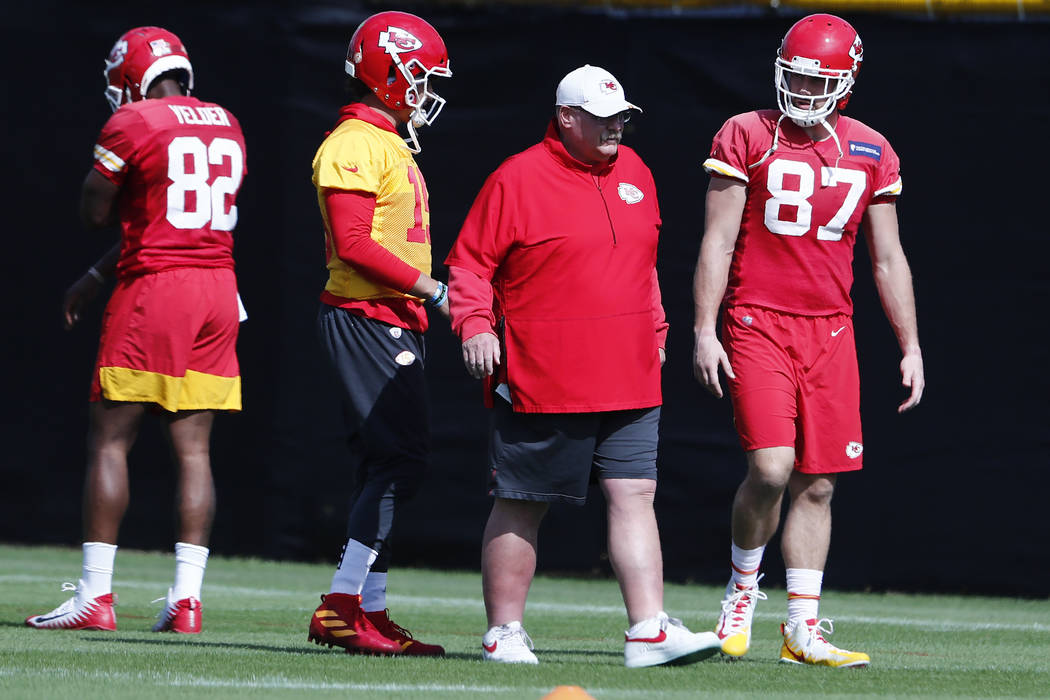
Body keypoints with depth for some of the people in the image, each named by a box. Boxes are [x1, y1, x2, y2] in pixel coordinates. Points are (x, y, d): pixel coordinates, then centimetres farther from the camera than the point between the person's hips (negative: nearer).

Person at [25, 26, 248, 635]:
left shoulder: (133, 123, -8)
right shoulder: (227, 128, 14)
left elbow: (95, 214, -1)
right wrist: (97, 277, 23)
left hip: (154, 290, -6)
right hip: (218, 288, 6)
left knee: (110, 442, 0)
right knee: (194, 448, 5)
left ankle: (95, 596, -3)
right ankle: (187, 598, 1)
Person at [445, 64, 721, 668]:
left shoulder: (634, 174, 13)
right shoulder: (518, 180, -7)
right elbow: (470, 263, -5)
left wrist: (655, 330, 24)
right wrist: (475, 325, -17)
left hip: (629, 381, 6)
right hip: (543, 384, -6)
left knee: (635, 496, -2)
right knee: (522, 506, 3)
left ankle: (649, 630, -4)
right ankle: (504, 632, 11)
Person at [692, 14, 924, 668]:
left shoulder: (871, 154, 8)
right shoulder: (747, 137, -2)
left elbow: (888, 258, 14)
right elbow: (718, 242, -2)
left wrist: (911, 345, 10)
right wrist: (705, 330, -8)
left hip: (830, 331, 4)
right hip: (757, 321, -4)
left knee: (817, 485, 3)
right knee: (771, 466, -17)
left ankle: (803, 627, 9)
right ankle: (743, 585, 8)